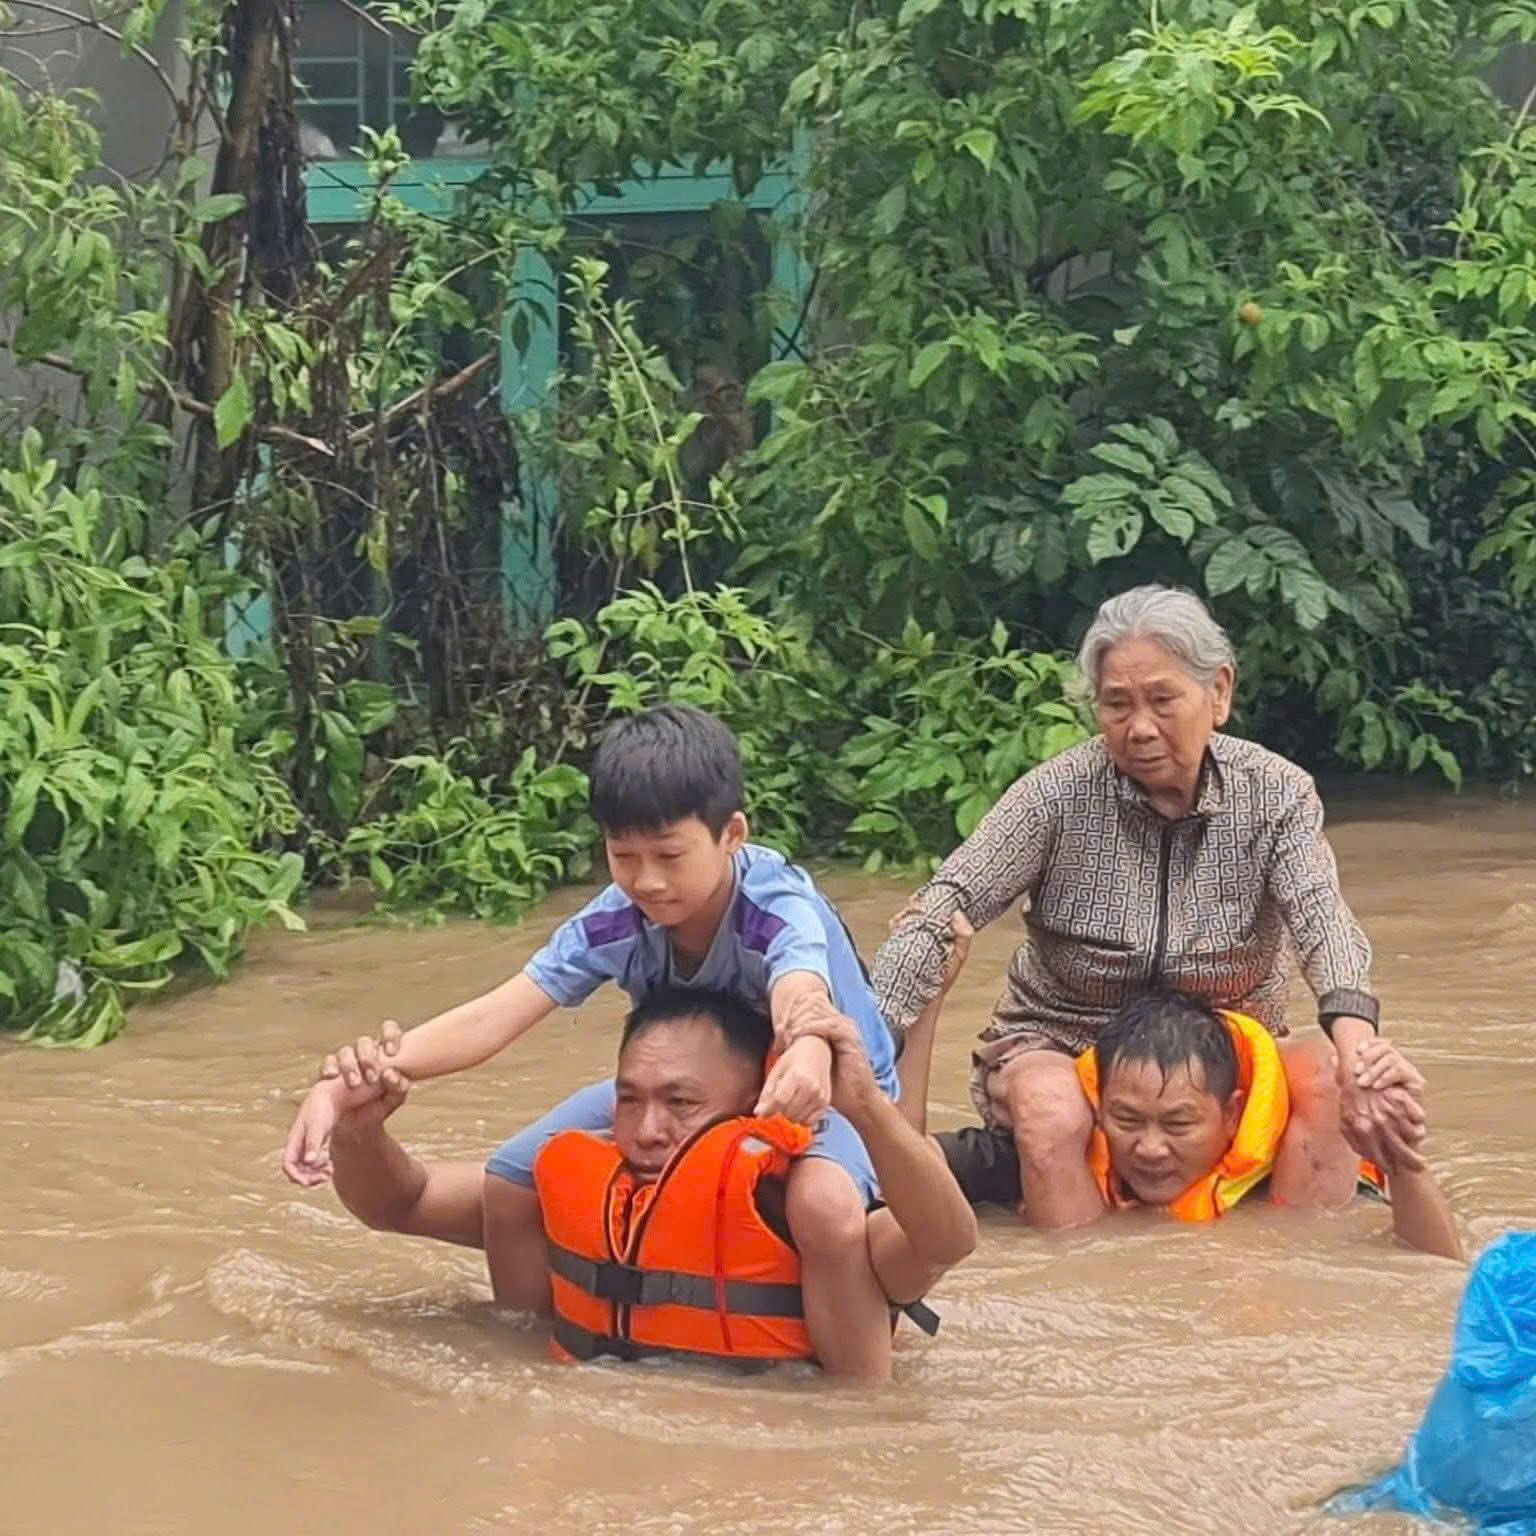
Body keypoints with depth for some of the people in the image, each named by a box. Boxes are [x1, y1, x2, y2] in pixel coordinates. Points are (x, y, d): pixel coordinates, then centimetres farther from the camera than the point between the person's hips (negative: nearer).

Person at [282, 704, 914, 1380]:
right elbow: (493, 1018, -30)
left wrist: (809, 1054, -83)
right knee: (510, 1185, -8)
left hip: (828, 1091, -5)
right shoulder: (615, 920, -22)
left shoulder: (782, 910, -34)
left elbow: (805, 1000, -57)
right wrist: (340, 1084, -43)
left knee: (826, 1204, -39)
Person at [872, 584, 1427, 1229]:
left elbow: (1321, 918, -23)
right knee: (1049, 1105, -35)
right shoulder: (1061, 794, -11)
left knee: (1322, 1077, -28)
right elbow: (943, 909, -19)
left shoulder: (1276, 795, -7)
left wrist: (1356, 1048, -46)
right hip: (1058, 1049, -1)